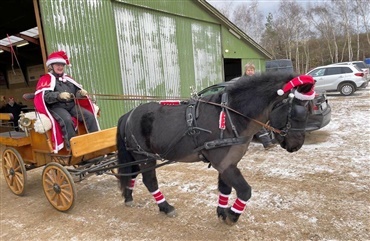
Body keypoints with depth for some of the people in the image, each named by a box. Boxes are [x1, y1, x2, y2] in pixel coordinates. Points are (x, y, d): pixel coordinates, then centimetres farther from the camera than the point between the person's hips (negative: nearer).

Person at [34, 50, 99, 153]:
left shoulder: (67, 79, 22)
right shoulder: (46, 79, 2)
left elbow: (77, 91, 18)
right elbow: (45, 96, -14)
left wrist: (81, 92, -7)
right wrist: (59, 95, -30)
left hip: (72, 105, 6)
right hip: (56, 107, -6)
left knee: (90, 116, -14)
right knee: (67, 120, -36)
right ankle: (72, 147, -31)